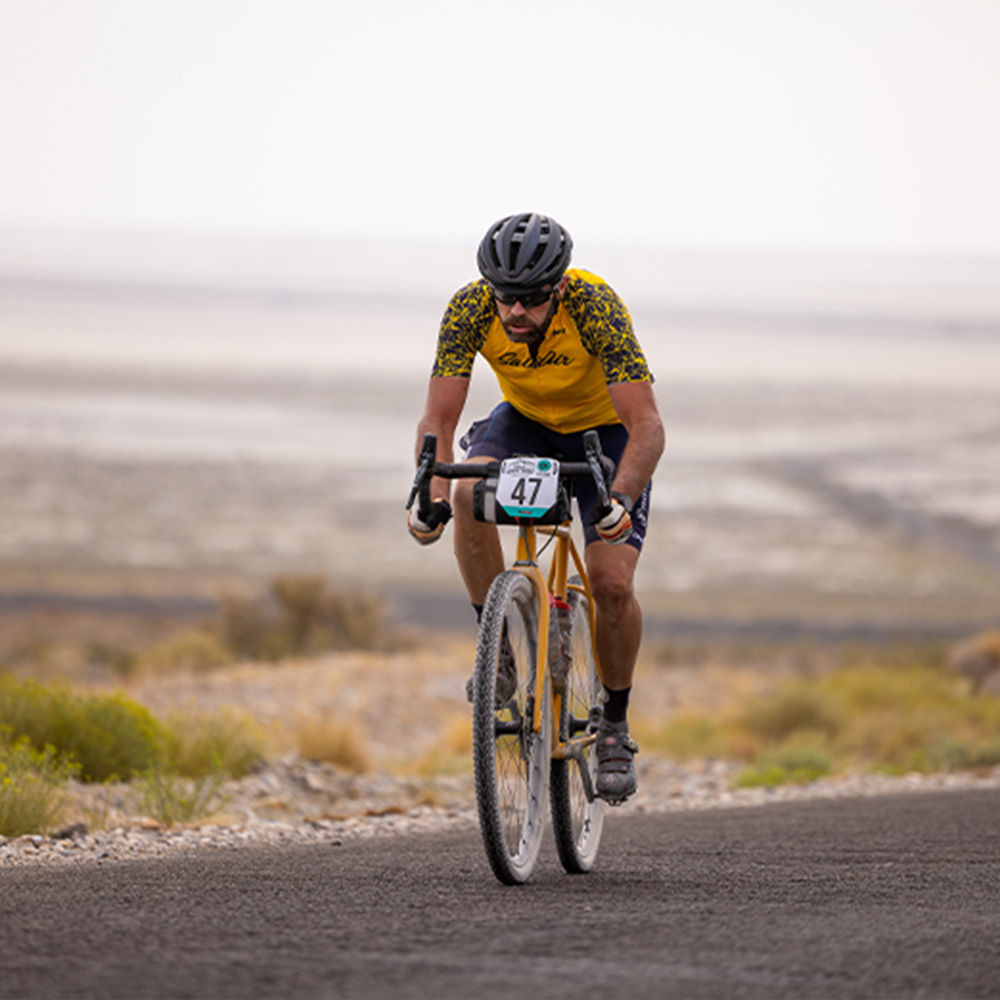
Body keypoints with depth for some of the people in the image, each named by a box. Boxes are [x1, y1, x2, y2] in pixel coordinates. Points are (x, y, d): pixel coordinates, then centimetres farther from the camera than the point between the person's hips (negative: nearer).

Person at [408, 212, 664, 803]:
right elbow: (438, 419, -27)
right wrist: (432, 496, -45)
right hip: (526, 422, 2)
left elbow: (648, 427, -40)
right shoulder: (471, 310, -28)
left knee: (612, 586, -18)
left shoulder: (595, 307, -35)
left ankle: (616, 726, 5)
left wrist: (621, 499, -56)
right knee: (471, 496, -31)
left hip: (606, 429, -2)